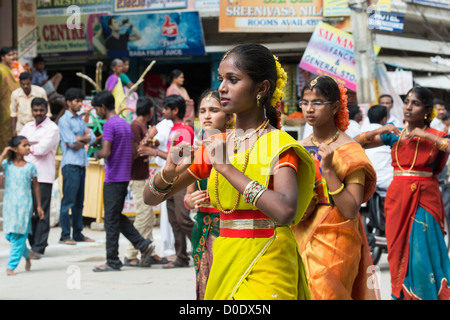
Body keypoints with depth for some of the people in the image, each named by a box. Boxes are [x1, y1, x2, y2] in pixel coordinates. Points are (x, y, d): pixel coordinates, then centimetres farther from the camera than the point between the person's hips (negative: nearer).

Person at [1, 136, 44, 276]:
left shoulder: (30, 167, 3)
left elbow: (36, 187, 9)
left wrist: (39, 206, 10)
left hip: (24, 205, -1)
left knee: (19, 236, -6)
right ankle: (27, 254, 29)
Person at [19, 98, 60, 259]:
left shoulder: (52, 128, -3)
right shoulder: (27, 127, 18)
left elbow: (43, 149, -14)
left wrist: (27, 145, 1)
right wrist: (34, 143, -8)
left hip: (43, 176, -6)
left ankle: (38, 248, -2)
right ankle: (32, 242, 18)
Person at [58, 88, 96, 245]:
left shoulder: (80, 120, 18)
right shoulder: (64, 121, -6)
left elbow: (92, 138, 7)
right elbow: (73, 143, -16)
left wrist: (79, 140, -8)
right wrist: (84, 138, 0)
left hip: (82, 164, 8)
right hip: (70, 165, -8)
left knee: (79, 201, 10)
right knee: (68, 201, -7)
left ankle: (78, 233, 16)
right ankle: (65, 235, -5)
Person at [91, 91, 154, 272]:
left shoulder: (109, 125, -14)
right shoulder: (126, 124, 13)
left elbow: (106, 152, -21)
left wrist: (97, 154, -2)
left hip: (112, 179, -9)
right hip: (125, 177, 9)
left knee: (111, 220, -2)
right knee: (117, 217, 17)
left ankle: (113, 262, 2)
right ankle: (144, 245, 8)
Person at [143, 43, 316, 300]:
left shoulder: (279, 145, -8)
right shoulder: (216, 145, 9)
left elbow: (285, 211, -27)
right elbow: (151, 197, 11)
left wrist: (227, 168, -22)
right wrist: (170, 171, -12)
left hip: (265, 268, -5)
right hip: (224, 262, 5)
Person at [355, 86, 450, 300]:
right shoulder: (393, 135, 9)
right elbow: (356, 143, 7)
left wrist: (429, 137, -19)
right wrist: (379, 131, -7)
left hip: (424, 199, -3)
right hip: (397, 197, 3)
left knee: (423, 253, -9)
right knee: (398, 250, 6)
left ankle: (427, 294, 1)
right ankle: (401, 294, 16)